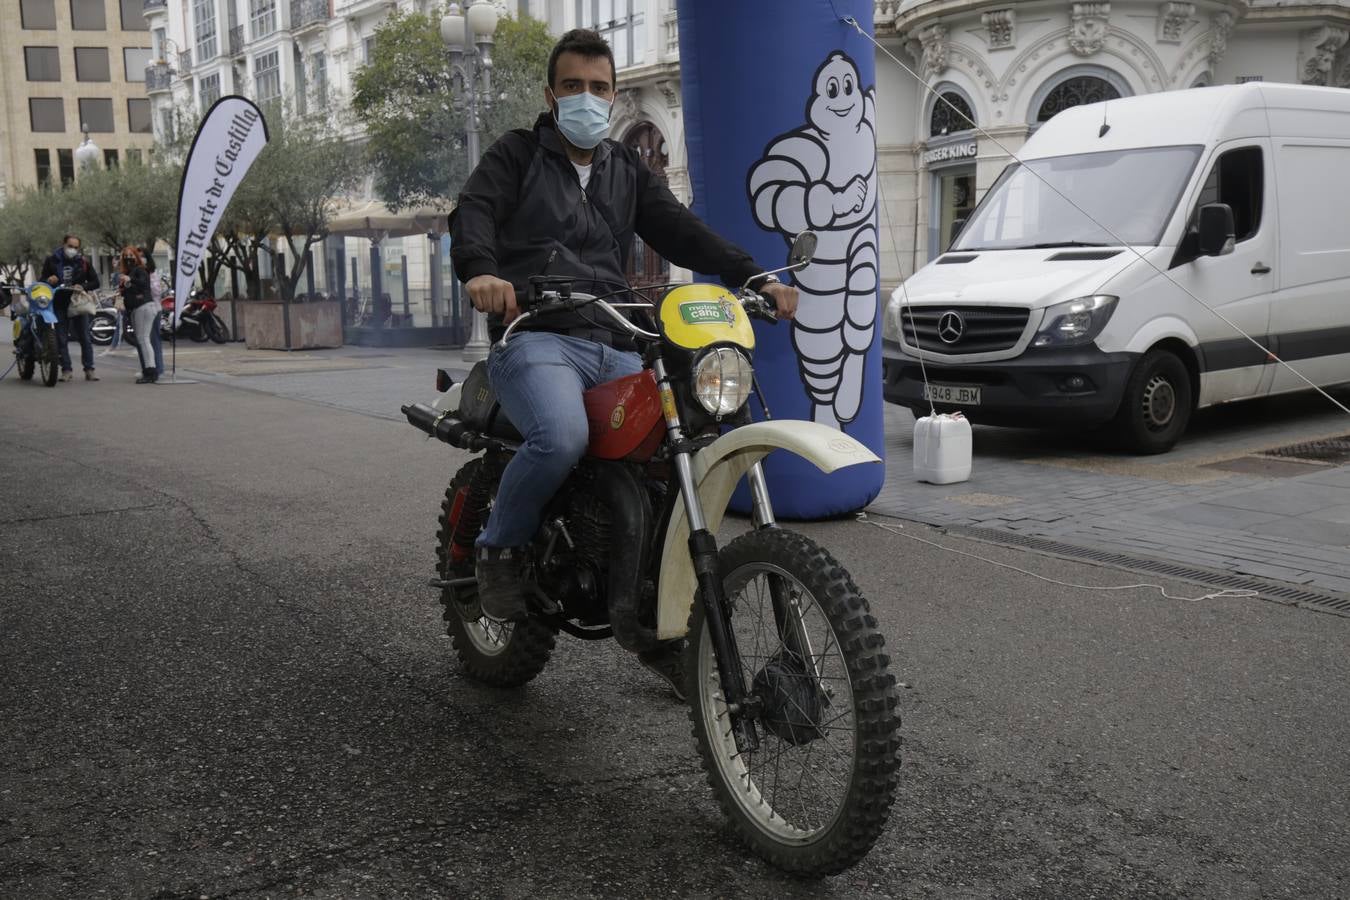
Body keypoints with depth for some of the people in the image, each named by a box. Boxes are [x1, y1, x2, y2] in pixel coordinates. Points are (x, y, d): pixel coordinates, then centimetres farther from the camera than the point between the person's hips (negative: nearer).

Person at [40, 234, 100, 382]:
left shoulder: (83, 262, 4)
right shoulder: (52, 261, 5)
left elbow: (95, 282, 4)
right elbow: (42, 280, 11)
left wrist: (82, 286, -14)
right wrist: (48, 281, -13)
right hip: (60, 304, 1)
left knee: (85, 338, -3)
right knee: (61, 339, 1)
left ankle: (89, 370, 1)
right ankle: (67, 369, 7)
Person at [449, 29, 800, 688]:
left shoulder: (627, 170, 24)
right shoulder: (517, 155, 11)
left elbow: (680, 231, 13)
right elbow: (473, 210, -8)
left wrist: (754, 276, -4)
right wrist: (479, 269, -32)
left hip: (613, 347, 5)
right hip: (535, 338, -5)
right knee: (561, 438, -35)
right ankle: (499, 548, -5)